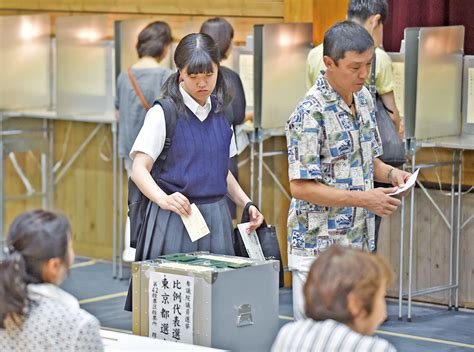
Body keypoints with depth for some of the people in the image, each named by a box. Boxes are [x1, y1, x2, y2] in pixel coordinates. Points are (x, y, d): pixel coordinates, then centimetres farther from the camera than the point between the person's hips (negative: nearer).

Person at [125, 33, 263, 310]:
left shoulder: (220, 112, 11)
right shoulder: (164, 113, -7)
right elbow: (139, 169, -14)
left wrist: (246, 203, 6)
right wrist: (164, 199, -32)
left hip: (216, 219, 5)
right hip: (175, 218, -5)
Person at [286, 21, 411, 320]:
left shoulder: (364, 97, 7)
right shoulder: (310, 113, -19)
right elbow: (301, 186, -20)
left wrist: (389, 172, -2)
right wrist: (364, 199, -23)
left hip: (359, 242, 8)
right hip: (319, 248, -8)